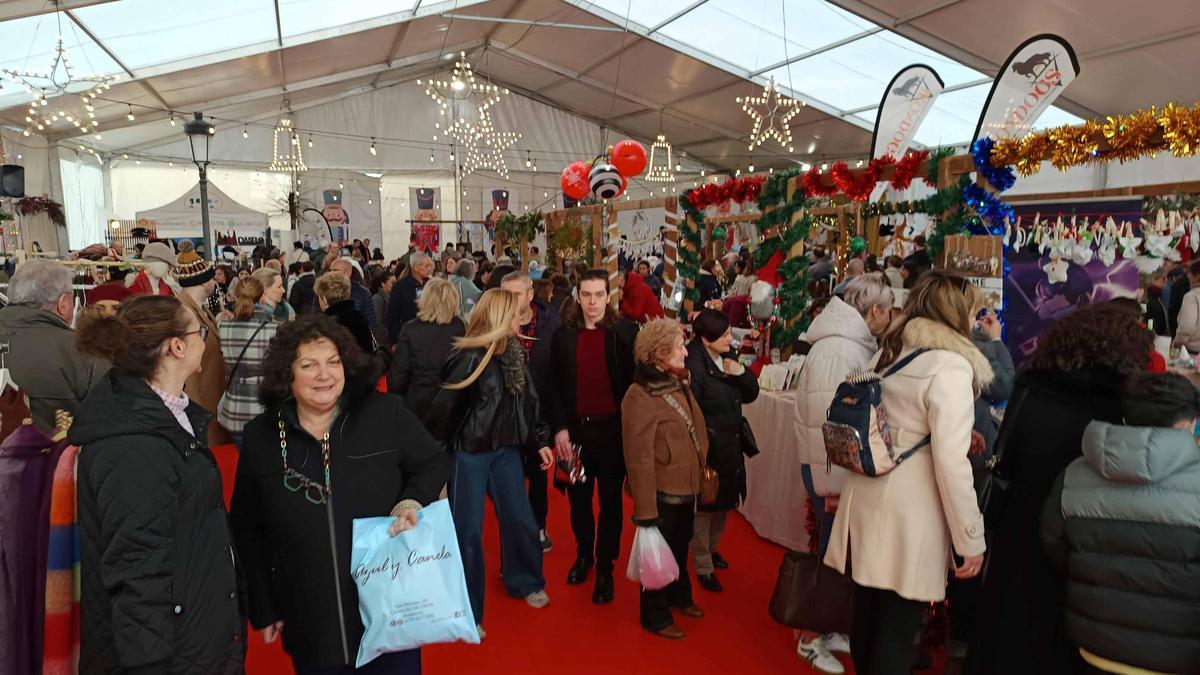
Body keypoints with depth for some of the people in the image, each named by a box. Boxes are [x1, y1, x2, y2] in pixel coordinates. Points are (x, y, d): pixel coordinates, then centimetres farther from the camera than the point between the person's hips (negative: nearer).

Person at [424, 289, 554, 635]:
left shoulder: (515, 353, 3)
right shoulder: (469, 357, -18)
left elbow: (529, 400, 10)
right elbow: (444, 407, -14)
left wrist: (540, 442, 11)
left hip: (506, 450, 6)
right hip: (469, 453, -6)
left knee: (521, 520, 13)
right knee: (468, 531, 3)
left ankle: (525, 582, 38)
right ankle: (467, 611, 20)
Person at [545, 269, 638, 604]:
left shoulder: (625, 331, -6)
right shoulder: (563, 335, 0)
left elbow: (636, 379, -6)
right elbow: (554, 386, 1)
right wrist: (559, 428, -7)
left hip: (613, 429, -2)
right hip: (575, 429, 2)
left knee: (610, 501, 10)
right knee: (578, 498, 16)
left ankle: (605, 567, 25)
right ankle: (583, 554, 38)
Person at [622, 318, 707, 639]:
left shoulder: (678, 383, 2)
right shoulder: (640, 397, -25)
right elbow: (639, 460, -25)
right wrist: (646, 510, -22)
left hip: (686, 486, 8)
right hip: (663, 493, -8)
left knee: (681, 547, 27)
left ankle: (679, 596, 51)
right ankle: (655, 616, 34)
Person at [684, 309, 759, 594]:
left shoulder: (727, 360, 2)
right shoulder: (694, 367, -23)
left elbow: (751, 395, 6)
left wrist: (741, 373, -11)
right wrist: (706, 439, -19)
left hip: (731, 448, 8)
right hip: (706, 451, -8)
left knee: (724, 505, 23)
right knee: (704, 509, 8)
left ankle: (711, 548, 46)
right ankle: (703, 567, 25)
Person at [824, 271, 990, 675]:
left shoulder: (886, 353, 11)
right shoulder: (950, 365, -13)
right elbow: (950, 461, -18)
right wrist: (971, 538, -10)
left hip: (866, 503, 7)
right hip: (907, 516, -7)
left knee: (868, 617, 19)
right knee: (897, 630, 4)